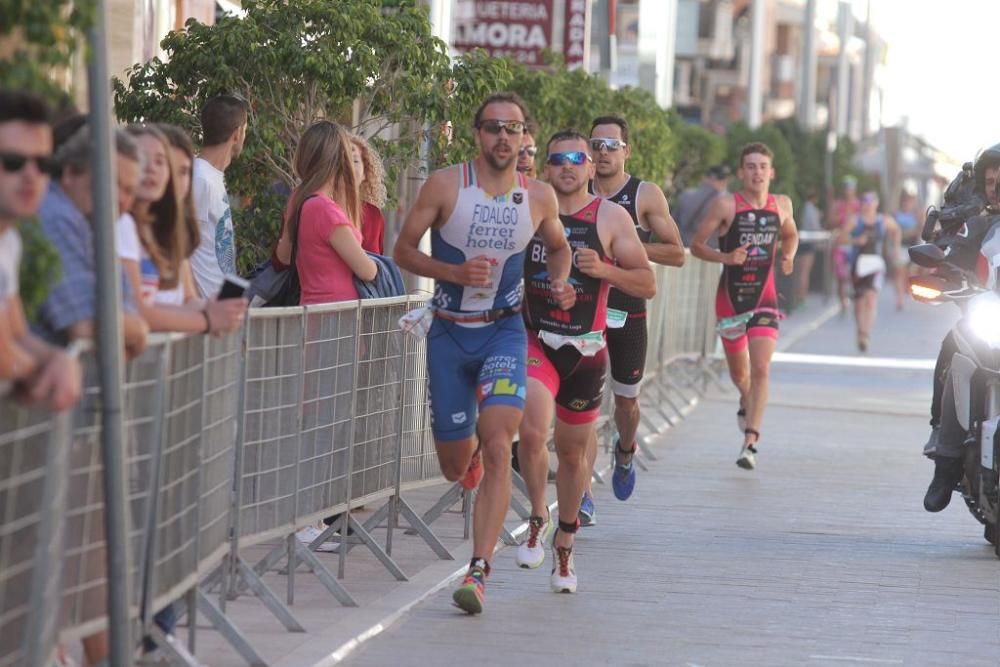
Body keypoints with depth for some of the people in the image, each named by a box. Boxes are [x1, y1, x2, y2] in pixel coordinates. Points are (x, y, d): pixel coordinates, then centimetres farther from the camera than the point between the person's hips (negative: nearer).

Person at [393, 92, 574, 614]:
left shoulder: (540, 197, 0)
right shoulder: (446, 185, -8)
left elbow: (557, 247, 19)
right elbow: (403, 250, -3)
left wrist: (560, 284, -2)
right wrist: (455, 272, -19)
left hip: (504, 331, 0)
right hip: (449, 334, 0)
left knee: (497, 448, -21)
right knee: (454, 466, 8)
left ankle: (478, 571, -22)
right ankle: (470, 448, 49)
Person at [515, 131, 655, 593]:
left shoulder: (612, 218, 0)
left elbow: (647, 285, -1)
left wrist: (604, 271, -17)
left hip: (586, 347, 1)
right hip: (535, 341, -1)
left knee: (573, 452, 12)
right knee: (531, 432, -23)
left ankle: (564, 545, 31)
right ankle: (538, 519, 0)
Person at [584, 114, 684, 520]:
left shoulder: (646, 196, -3)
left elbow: (677, 254, -4)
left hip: (628, 311, 0)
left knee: (626, 398, 14)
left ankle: (624, 452, 48)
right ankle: (583, 497, -11)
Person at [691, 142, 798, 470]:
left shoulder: (782, 205, 0)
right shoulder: (726, 205, -11)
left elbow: (791, 235, 21)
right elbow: (696, 245, -6)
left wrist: (788, 256, 0)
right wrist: (725, 257, -24)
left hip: (764, 298, 1)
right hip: (731, 296, 0)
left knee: (761, 369, -17)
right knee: (738, 372, 17)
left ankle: (750, 443, -17)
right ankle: (746, 401, 53)